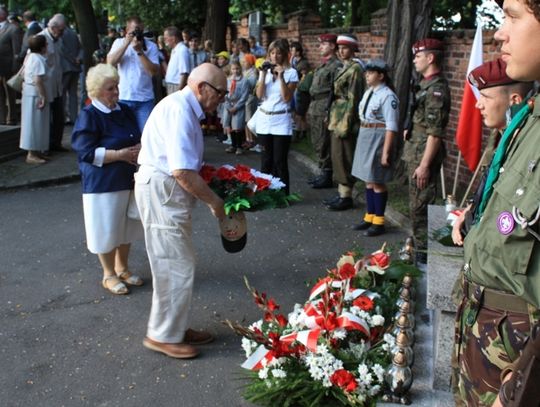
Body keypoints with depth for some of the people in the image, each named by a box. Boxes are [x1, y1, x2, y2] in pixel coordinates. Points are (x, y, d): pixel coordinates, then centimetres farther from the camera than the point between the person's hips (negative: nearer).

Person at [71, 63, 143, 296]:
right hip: (103, 184, -7)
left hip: (129, 180, 7)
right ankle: (109, 275, 21)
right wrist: (120, 154, -20)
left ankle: (122, 268, 33)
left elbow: (137, 138, 18)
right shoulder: (89, 116, -12)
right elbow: (86, 152, -17)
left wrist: (138, 150, -6)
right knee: (107, 229, 3)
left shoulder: (125, 111, 9)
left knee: (127, 226, 15)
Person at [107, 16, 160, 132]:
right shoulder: (119, 42, 7)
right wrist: (126, 43, -12)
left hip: (145, 98, -1)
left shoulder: (151, 46, 1)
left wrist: (140, 51, -16)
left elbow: (155, 71, -10)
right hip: (123, 97, 1)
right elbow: (110, 62, -8)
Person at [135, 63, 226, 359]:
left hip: (168, 192, 11)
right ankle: (163, 335, 13)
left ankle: (175, 327, 30)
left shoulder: (185, 108, 13)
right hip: (161, 192, -11)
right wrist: (214, 201, -16)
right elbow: (182, 171, -27)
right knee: (176, 267, -2)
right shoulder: (179, 110, -20)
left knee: (178, 264, 17)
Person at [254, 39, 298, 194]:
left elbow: (287, 98, -11)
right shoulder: (265, 70, 8)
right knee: (266, 160, 8)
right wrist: (264, 74, -8)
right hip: (264, 119, 3)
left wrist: (281, 76, -17)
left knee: (280, 161, -3)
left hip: (281, 121, -3)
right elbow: (259, 95, -1)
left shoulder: (291, 72, -3)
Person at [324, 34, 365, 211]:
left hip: (345, 118, -9)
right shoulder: (344, 68, 15)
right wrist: (331, 118, 16)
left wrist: (346, 125, -19)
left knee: (344, 158, -3)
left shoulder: (355, 69, -12)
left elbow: (353, 99, -17)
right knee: (337, 157, 13)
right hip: (336, 117, 9)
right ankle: (342, 192, 22)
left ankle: (346, 196, 5)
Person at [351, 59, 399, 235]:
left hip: (379, 139, -9)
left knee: (377, 182, 0)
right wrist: (362, 140, 16)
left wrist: (386, 152, -21)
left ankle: (378, 222, 12)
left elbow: (391, 127, -19)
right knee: (368, 180, 15)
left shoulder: (387, 96, -16)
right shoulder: (368, 93, 11)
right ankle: (369, 217, 27)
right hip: (365, 139, 9)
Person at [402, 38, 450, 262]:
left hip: (424, 155, -10)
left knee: (420, 206, -3)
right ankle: (419, 244, 31)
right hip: (415, 153, 10)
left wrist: (424, 164, -23)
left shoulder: (437, 89, -18)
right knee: (417, 204, 19)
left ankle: (423, 252, 7)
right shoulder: (427, 84, 12)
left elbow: (435, 132, -23)